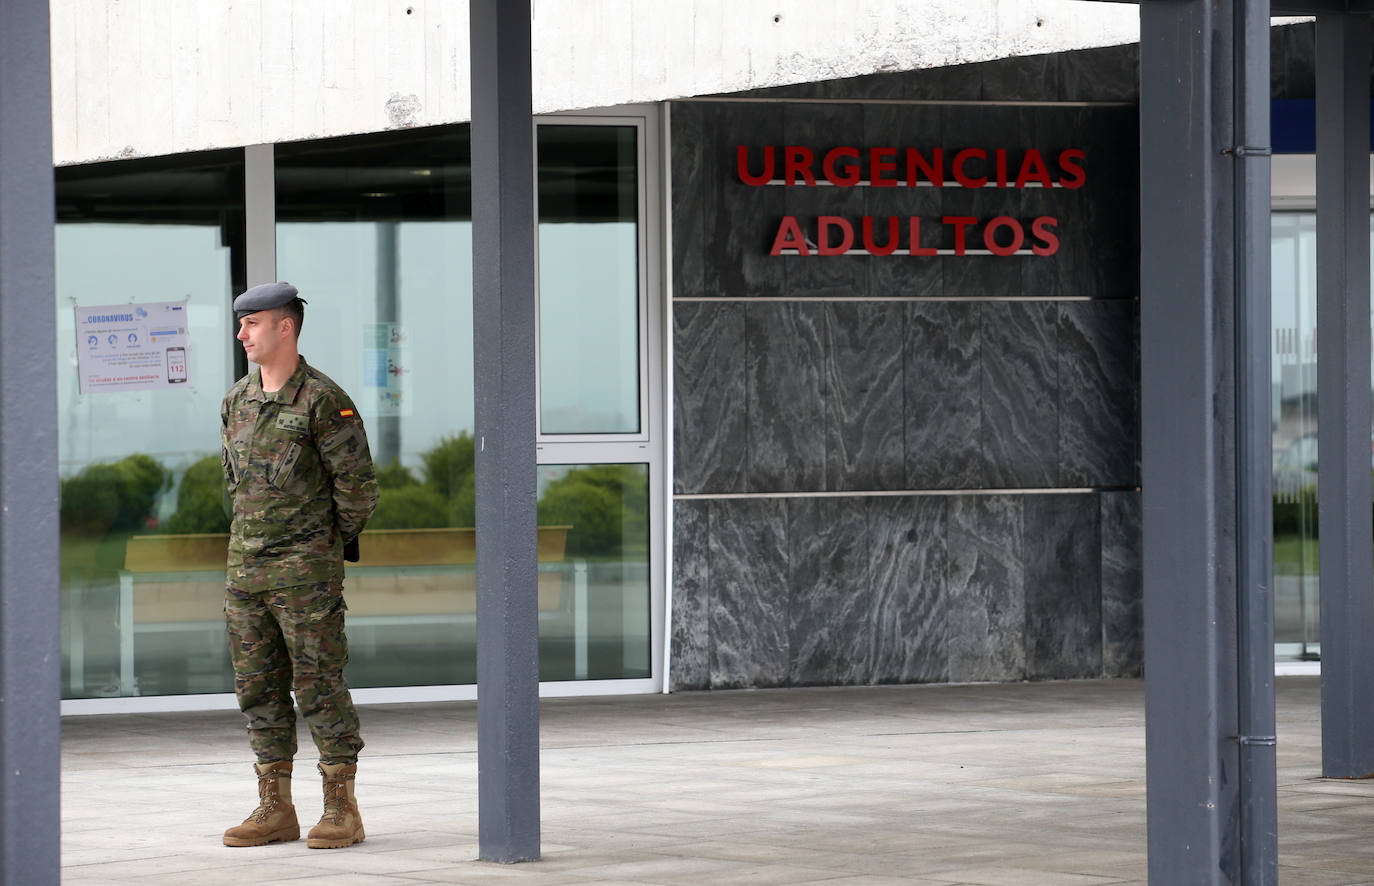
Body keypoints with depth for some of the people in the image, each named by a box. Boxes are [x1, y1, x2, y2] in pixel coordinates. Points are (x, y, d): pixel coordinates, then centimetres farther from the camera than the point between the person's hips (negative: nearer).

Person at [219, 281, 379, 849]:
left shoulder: (323, 399, -11)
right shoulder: (237, 401, 10)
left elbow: (357, 483, -9)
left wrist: (331, 545, 1)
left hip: (307, 570, -7)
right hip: (245, 568, 7)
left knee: (319, 685, -4)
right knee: (259, 688, 7)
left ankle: (342, 812, 1)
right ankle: (275, 810, 13)